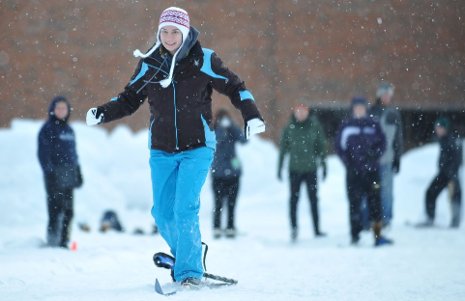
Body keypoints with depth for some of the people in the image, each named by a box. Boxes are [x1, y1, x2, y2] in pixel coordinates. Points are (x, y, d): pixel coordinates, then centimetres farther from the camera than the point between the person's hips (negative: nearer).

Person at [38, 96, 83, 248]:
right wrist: (48, 172, -16)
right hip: (55, 174, -7)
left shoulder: (69, 130, 18)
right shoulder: (47, 129, -2)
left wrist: (77, 172, 18)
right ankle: (52, 241, -9)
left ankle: (63, 241, 8)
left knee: (68, 211, 4)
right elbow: (43, 153, -7)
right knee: (56, 209, -11)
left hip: (68, 174, 7)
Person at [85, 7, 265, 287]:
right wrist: (102, 112, -6)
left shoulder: (204, 60, -6)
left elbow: (235, 87, 3)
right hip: (162, 151, 4)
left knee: (185, 209, -16)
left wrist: (251, 115, -11)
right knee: (163, 212, 3)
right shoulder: (149, 64, 2)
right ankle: (183, 256, 27)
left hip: (197, 148, -4)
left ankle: (190, 272, -9)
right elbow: (129, 100, 10)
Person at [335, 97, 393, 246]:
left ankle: (377, 235, -3)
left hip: (371, 170, 0)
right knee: (354, 203, -1)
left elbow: (382, 143, 9)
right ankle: (355, 235, 4)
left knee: (374, 202, -4)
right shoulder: (346, 126, 6)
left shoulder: (373, 125, 7)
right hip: (353, 171, 0)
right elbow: (339, 146, 7)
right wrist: (347, 161, -5)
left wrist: (375, 156, -6)